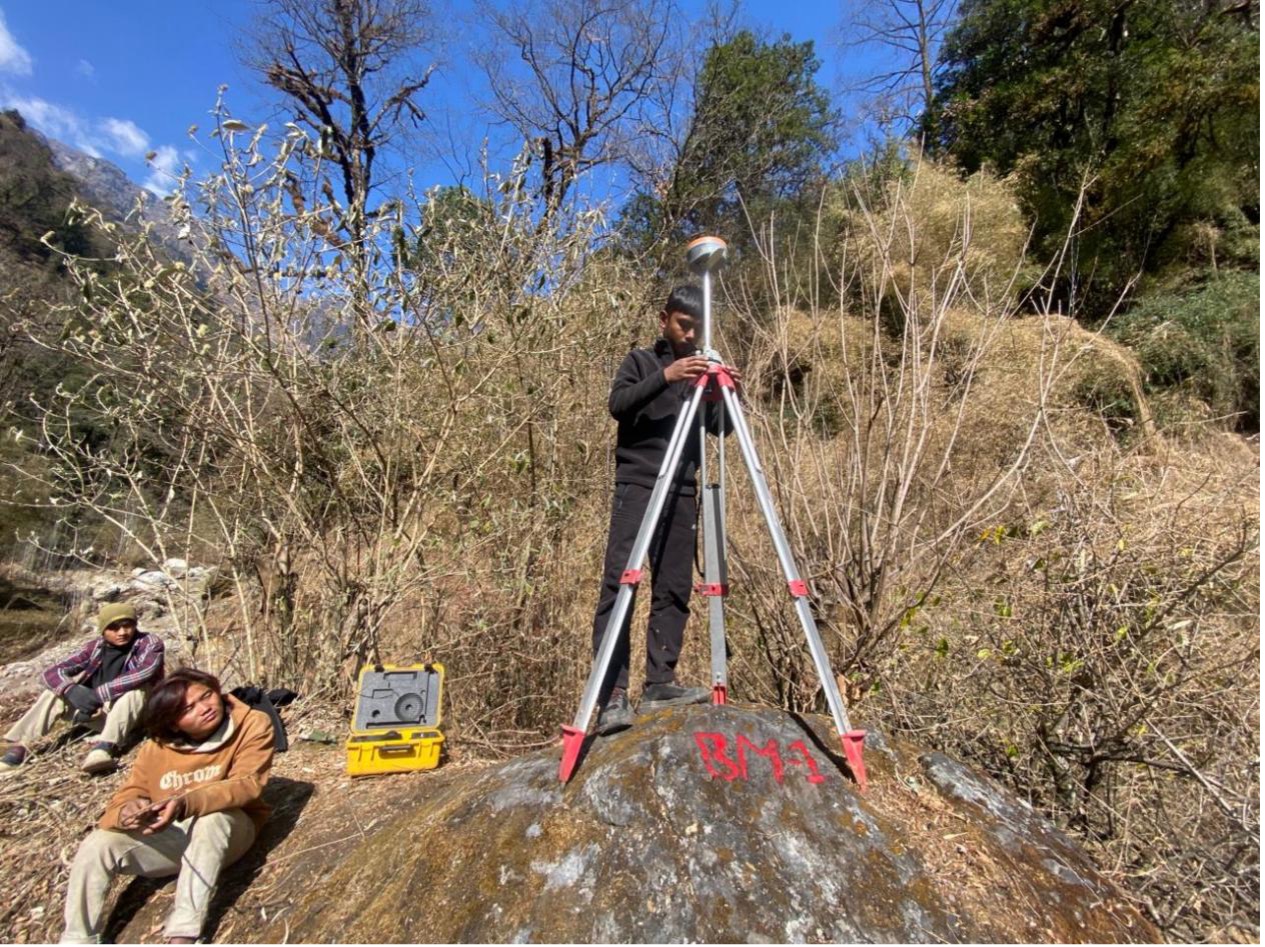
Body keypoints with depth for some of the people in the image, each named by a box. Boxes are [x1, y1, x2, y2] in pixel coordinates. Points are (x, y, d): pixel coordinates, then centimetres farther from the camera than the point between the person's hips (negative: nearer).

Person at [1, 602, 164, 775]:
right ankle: (18, 746, -15)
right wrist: (72, 690, -28)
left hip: (135, 714, -5)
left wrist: (98, 694, -34)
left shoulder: (150, 643, -14)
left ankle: (106, 747, -46)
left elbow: (145, 672, -32)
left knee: (135, 688, -33)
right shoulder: (94, 647, -1)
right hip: (98, 712, 5)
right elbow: (52, 673, -8)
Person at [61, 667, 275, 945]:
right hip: (167, 838, 4)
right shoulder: (155, 748, -5)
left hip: (226, 830, -4)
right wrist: (128, 813, -31)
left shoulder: (253, 725, -17)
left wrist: (186, 804, -42)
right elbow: (124, 800, -5)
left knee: (212, 817, -36)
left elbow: (246, 783, -27)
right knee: (97, 845, -16)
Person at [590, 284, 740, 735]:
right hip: (638, 485, -4)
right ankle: (612, 695, -12)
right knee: (618, 583, -13)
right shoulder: (641, 361, 10)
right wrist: (665, 377, -22)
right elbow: (617, 404, -9)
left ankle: (659, 684, 8)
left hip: (682, 492, 5)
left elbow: (719, 428, 12)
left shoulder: (701, 368, 20)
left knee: (674, 589, 1)